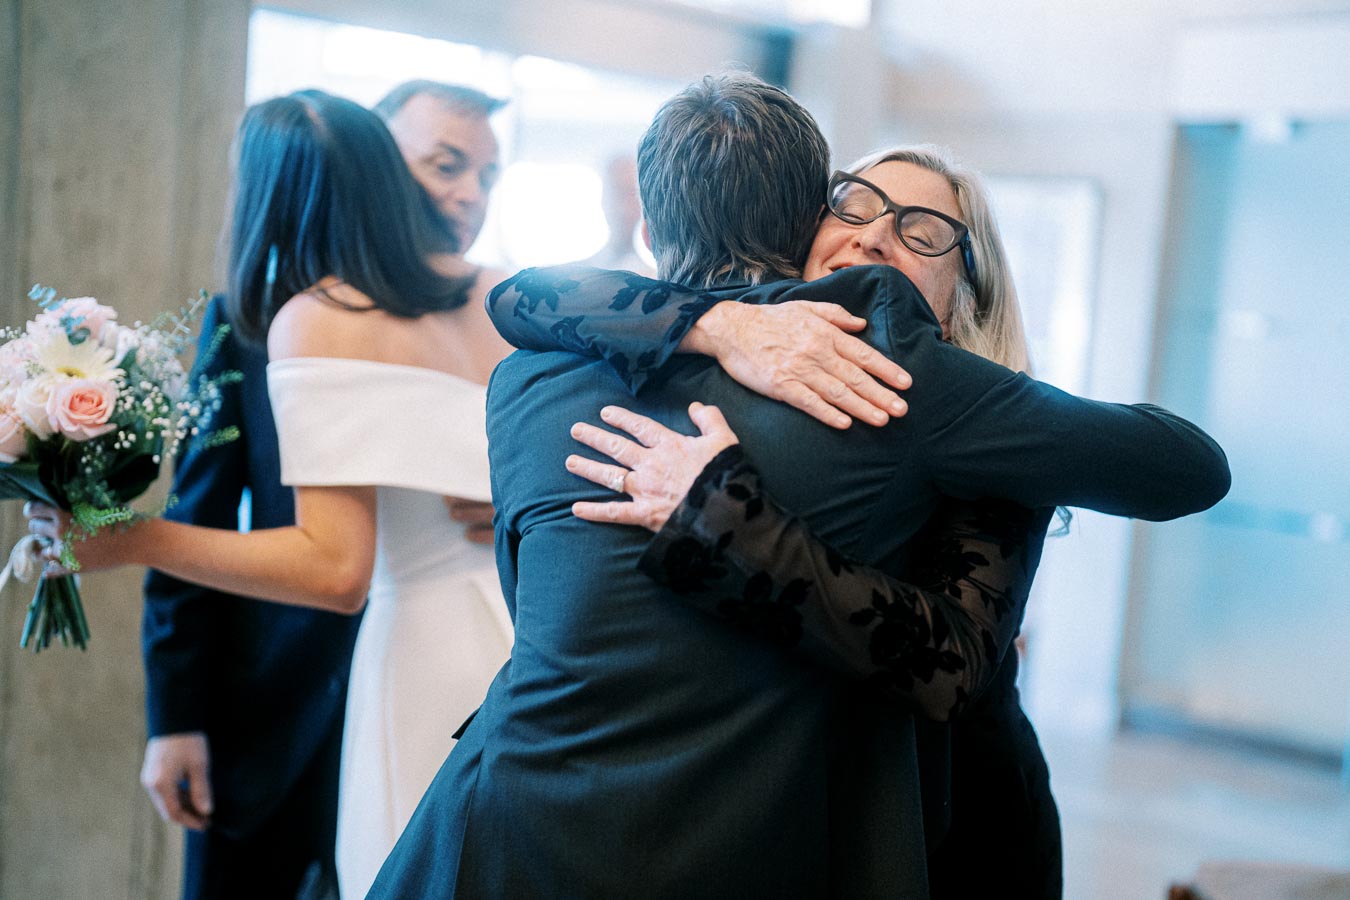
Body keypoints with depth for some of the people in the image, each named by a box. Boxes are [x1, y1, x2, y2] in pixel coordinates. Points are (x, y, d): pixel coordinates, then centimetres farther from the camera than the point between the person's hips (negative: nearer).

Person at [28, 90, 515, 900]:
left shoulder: (314, 318, -11)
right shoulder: (496, 294, 6)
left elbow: (337, 569, -17)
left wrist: (137, 540, -10)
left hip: (433, 656, -6)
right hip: (535, 638, 7)